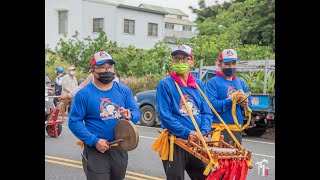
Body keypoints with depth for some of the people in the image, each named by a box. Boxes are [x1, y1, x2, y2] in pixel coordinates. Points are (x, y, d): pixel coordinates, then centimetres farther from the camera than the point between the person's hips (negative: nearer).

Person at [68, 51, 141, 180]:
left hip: (120, 149, 4)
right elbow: (74, 122, -9)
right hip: (96, 151, -4)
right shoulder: (84, 94, -6)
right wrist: (94, 141, -19)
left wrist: (130, 116, -22)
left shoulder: (124, 90, 4)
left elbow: (137, 112, 3)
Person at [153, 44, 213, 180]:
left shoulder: (199, 85, 10)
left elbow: (207, 113, 7)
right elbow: (165, 116, -13)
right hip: (174, 143, -4)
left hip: (197, 143, 5)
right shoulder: (165, 85, -5)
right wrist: (187, 133, -22)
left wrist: (203, 133, -11)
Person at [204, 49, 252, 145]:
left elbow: (249, 102, 17)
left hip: (237, 129, 6)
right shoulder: (213, 82, -6)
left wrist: (245, 103, -7)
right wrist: (232, 100, -22)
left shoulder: (240, 82, 15)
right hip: (220, 129, -6)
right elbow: (211, 105, -17)